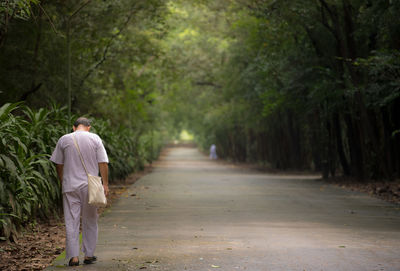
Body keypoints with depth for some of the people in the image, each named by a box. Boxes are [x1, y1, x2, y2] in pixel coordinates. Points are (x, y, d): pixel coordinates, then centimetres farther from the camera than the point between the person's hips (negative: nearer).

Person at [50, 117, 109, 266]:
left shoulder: (63, 140, 3)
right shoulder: (95, 138, 0)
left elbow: (58, 165, 7)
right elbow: (103, 163, -3)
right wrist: (105, 184, 2)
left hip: (70, 186, 0)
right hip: (90, 186, 0)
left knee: (71, 222, 3)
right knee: (90, 222, 12)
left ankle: (73, 256, -2)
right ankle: (89, 255, 15)